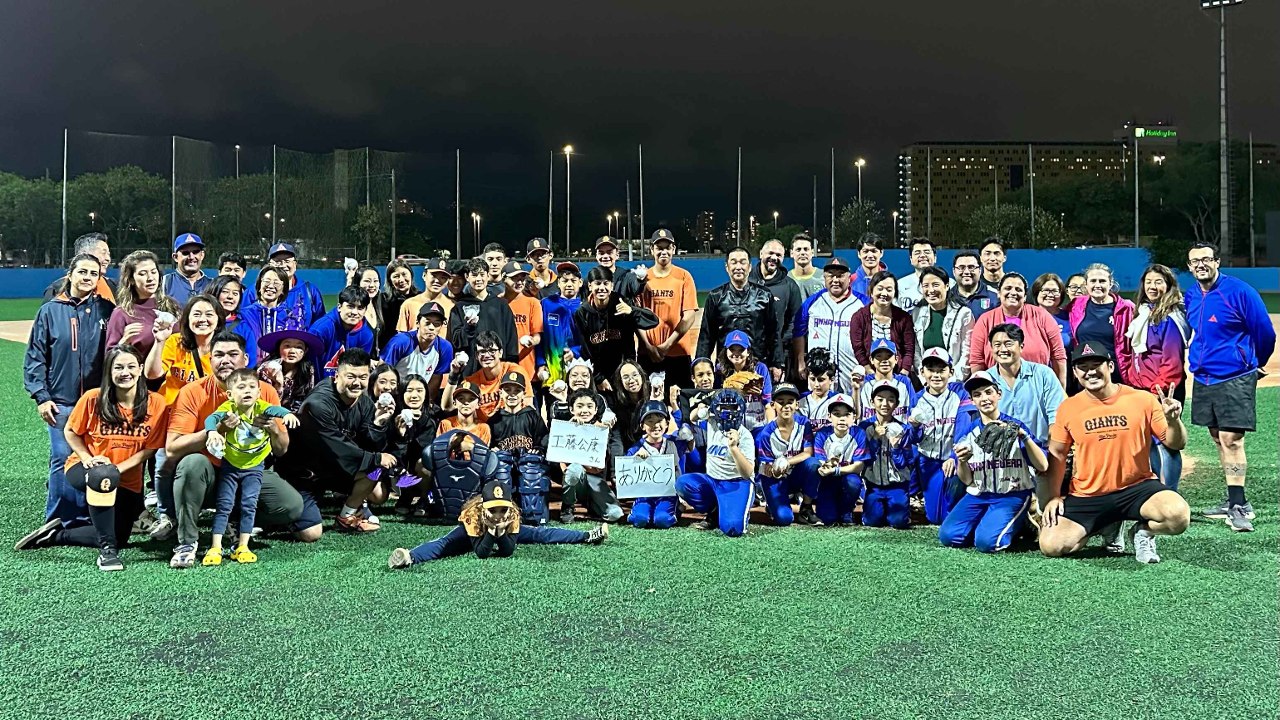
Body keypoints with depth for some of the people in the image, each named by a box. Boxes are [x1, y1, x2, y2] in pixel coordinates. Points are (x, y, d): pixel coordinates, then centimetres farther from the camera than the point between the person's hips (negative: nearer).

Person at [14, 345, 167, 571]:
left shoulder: (156, 404, -13)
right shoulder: (93, 399, -14)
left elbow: (149, 448, -9)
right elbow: (70, 432, 0)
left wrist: (116, 468, -21)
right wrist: (87, 458, -16)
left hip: (127, 481, 3)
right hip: (83, 468, -3)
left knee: (119, 538, 1)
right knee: (102, 475, -40)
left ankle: (57, 534, 24)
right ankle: (106, 550, -27)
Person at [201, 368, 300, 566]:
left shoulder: (261, 407, -13)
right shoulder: (228, 408, -19)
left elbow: (275, 410, -29)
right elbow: (211, 418, -34)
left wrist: (287, 414, -52)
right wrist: (213, 431, -56)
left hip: (253, 466, 1)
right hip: (230, 465, -1)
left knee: (249, 505, -2)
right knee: (224, 505, -2)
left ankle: (242, 547, 6)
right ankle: (215, 548, 2)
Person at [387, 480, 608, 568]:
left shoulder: (512, 519, -32)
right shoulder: (472, 519, -39)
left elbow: (508, 552, -31)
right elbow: (481, 553, -40)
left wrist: (501, 532, -47)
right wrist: (491, 532, -53)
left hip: (503, 533, 4)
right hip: (471, 536, -4)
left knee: (539, 534, 5)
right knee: (444, 544, -34)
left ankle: (588, 536, 14)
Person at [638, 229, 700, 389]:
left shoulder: (684, 277, 1)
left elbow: (689, 315, -4)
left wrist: (667, 345, -11)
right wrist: (648, 346, -8)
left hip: (678, 353, -1)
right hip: (647, 353, 1)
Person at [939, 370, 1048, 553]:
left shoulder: (1014, 426, -4)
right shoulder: (969, 433, 5)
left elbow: (1042, 466, -14)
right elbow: (967, 480, 5)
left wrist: (1023, 436, -27)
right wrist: (961, 462, -17)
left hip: (1013, 496, -3)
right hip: (978, 496, 4)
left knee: (987, 541, -26)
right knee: (948, 535, -17)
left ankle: (1015, 527, 7)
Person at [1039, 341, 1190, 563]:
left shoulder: (1143, 399, -5)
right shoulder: (1068, 408, 0)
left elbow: (1176, 444, 0)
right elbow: (1057, 455, 10)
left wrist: (1173, 420, -22)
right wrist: (1054, 496, 1)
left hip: (1137, 487, -1)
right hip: (1086, 496, 2)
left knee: (1179, 515, -32)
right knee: (1051, 546, -17)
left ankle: (1143, 531, 6)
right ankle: (1105, 526, 15)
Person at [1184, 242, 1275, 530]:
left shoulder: (1239, 291, -12)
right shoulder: (1190, 296, 5)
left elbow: (1265, 332, -6)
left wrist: (1254, 366, 6)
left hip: (1235, 379, -6)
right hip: (1203, 378, 7)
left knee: (1231, 439, -10)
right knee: (1218, 438, 11)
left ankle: (1239, 506, -6)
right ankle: (1233, 500, 21)